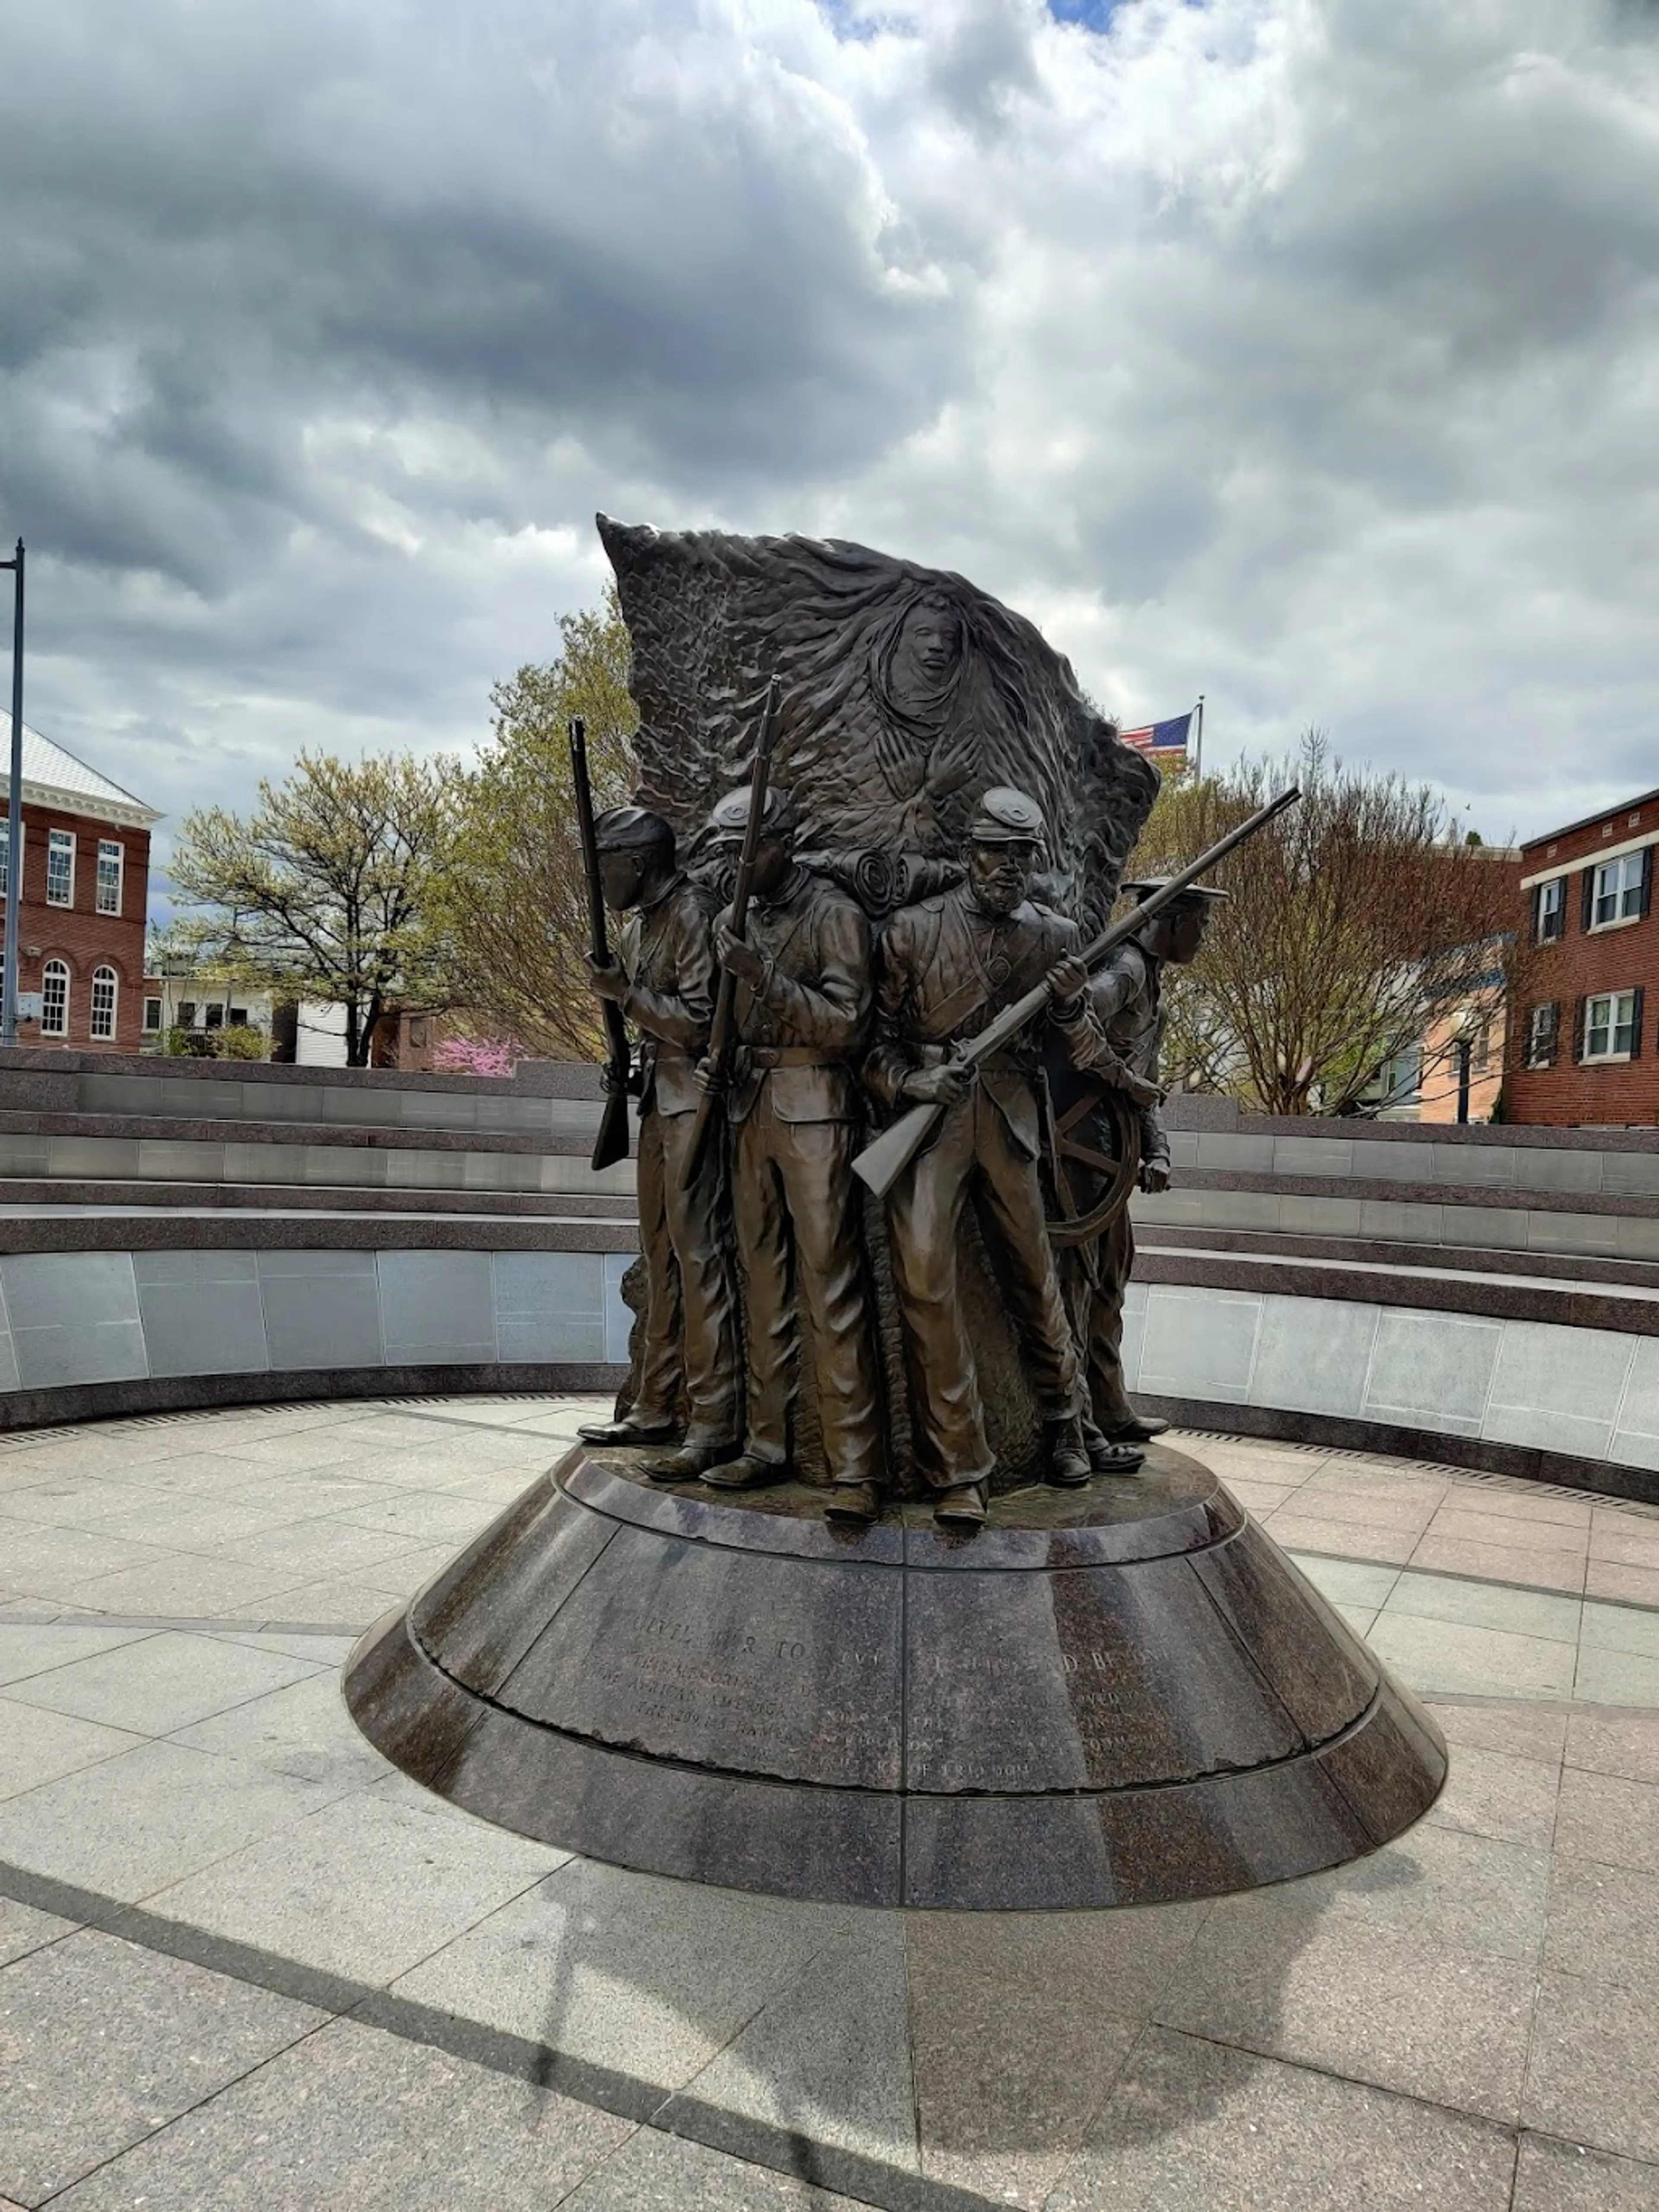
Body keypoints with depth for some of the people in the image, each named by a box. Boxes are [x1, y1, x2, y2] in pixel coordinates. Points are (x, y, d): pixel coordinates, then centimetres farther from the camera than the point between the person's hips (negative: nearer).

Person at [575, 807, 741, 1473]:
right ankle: (656, 1408, 19)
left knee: (697, 1256, -10)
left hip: (693, 1102, -9)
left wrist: (626, 992, -15)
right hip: (657, 1100, 9)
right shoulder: (636, 926, 17)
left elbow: (699, 1023, -16)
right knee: (660, 1255, 11)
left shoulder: (693, 915, -11)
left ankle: (713, 1423, -6)